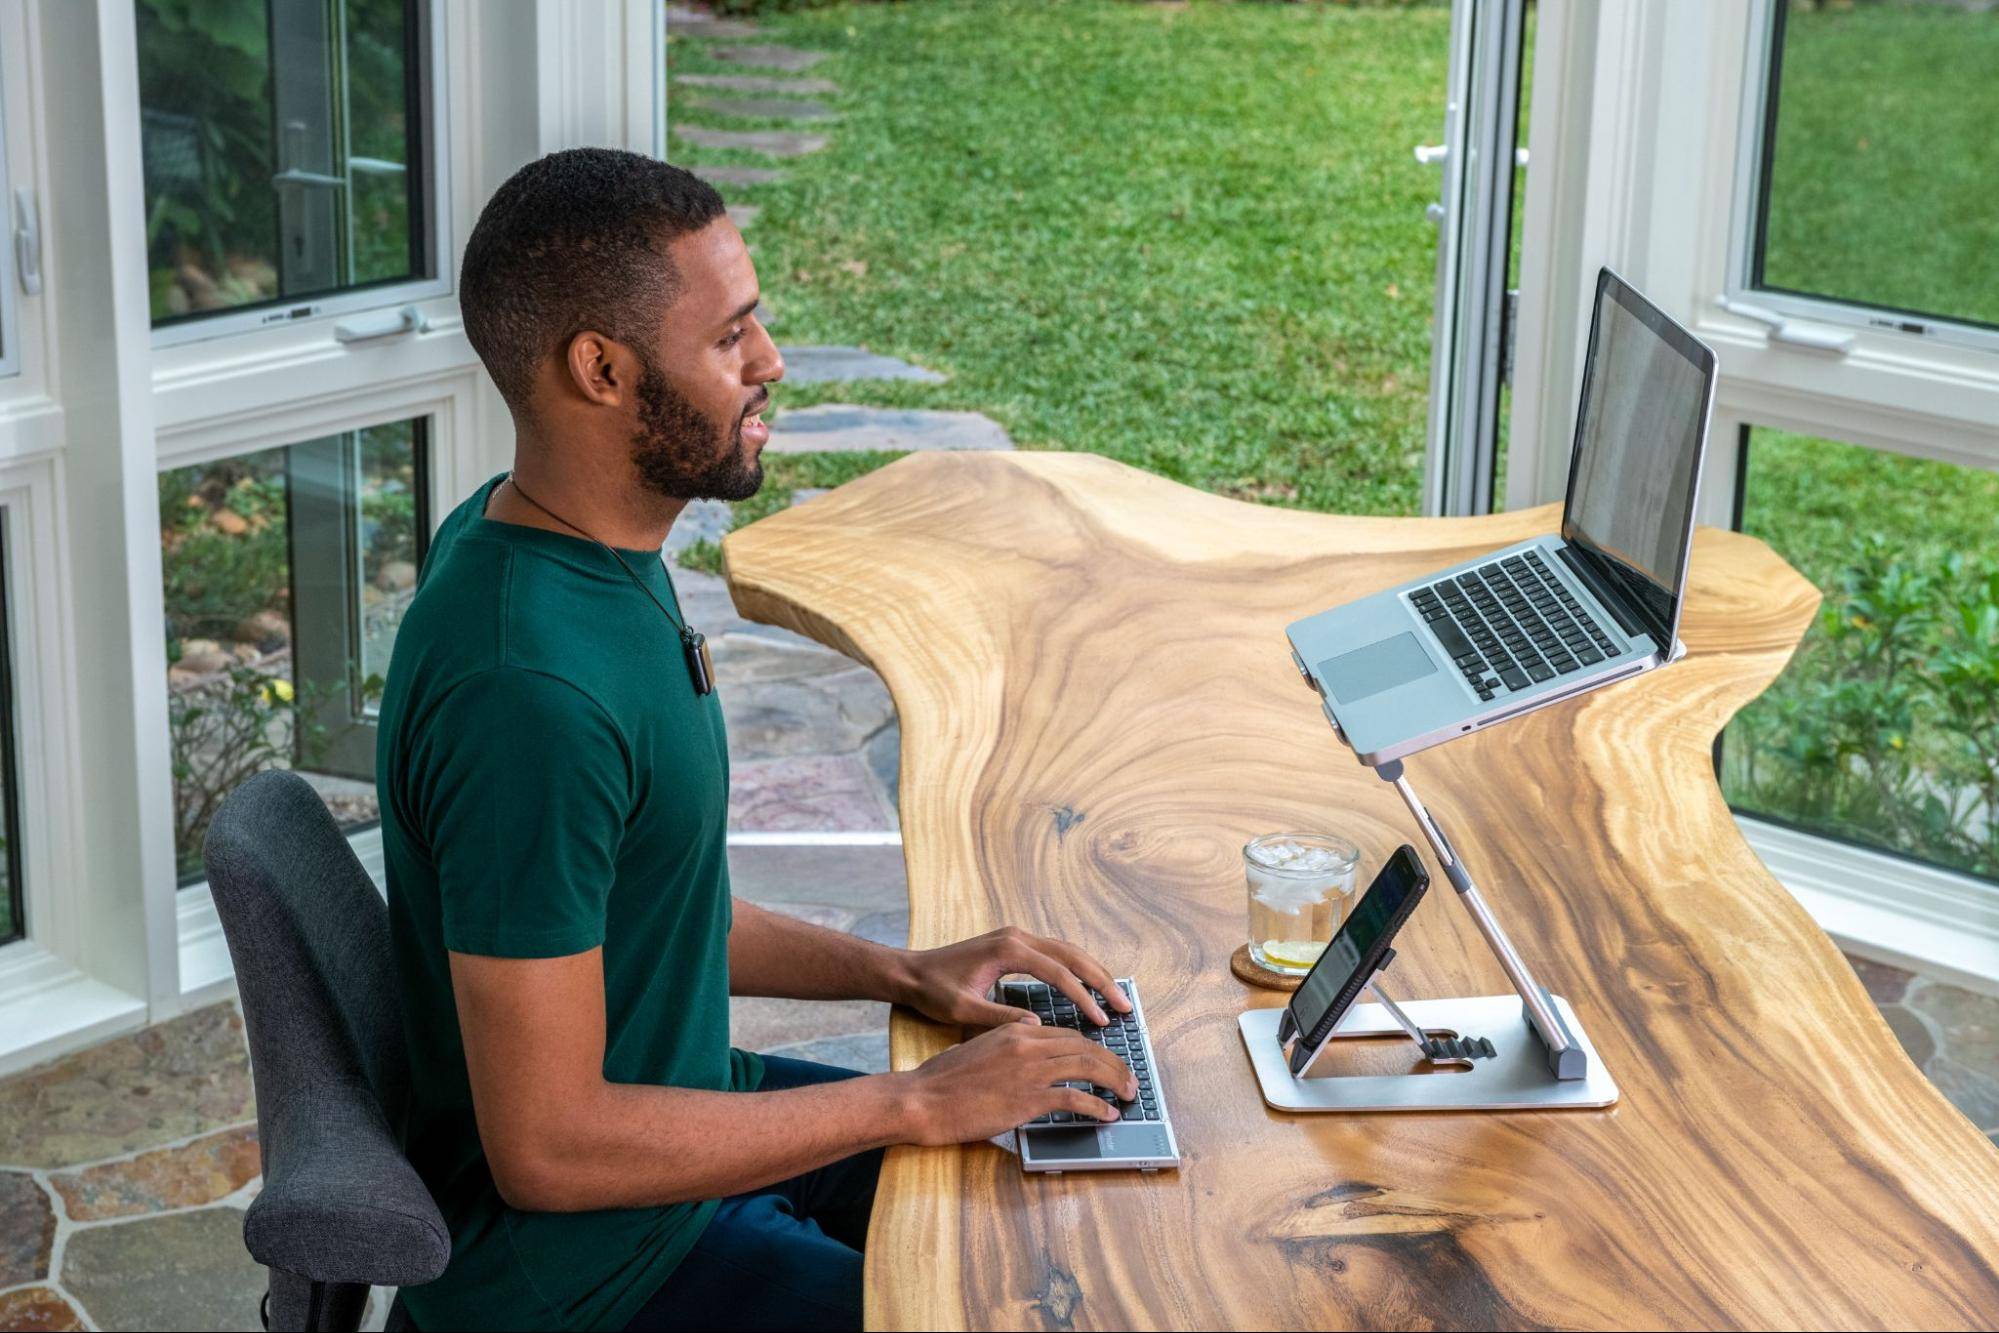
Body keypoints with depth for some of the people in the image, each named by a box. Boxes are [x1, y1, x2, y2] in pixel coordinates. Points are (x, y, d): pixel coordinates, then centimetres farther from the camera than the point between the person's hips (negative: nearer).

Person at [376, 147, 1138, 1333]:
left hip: (669, 1110, 10)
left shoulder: (595, 547, 0)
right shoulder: (528, 690, -31)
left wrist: (901, 972, 3)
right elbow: (548, 1150, -28)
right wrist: (919, 1103, -21)